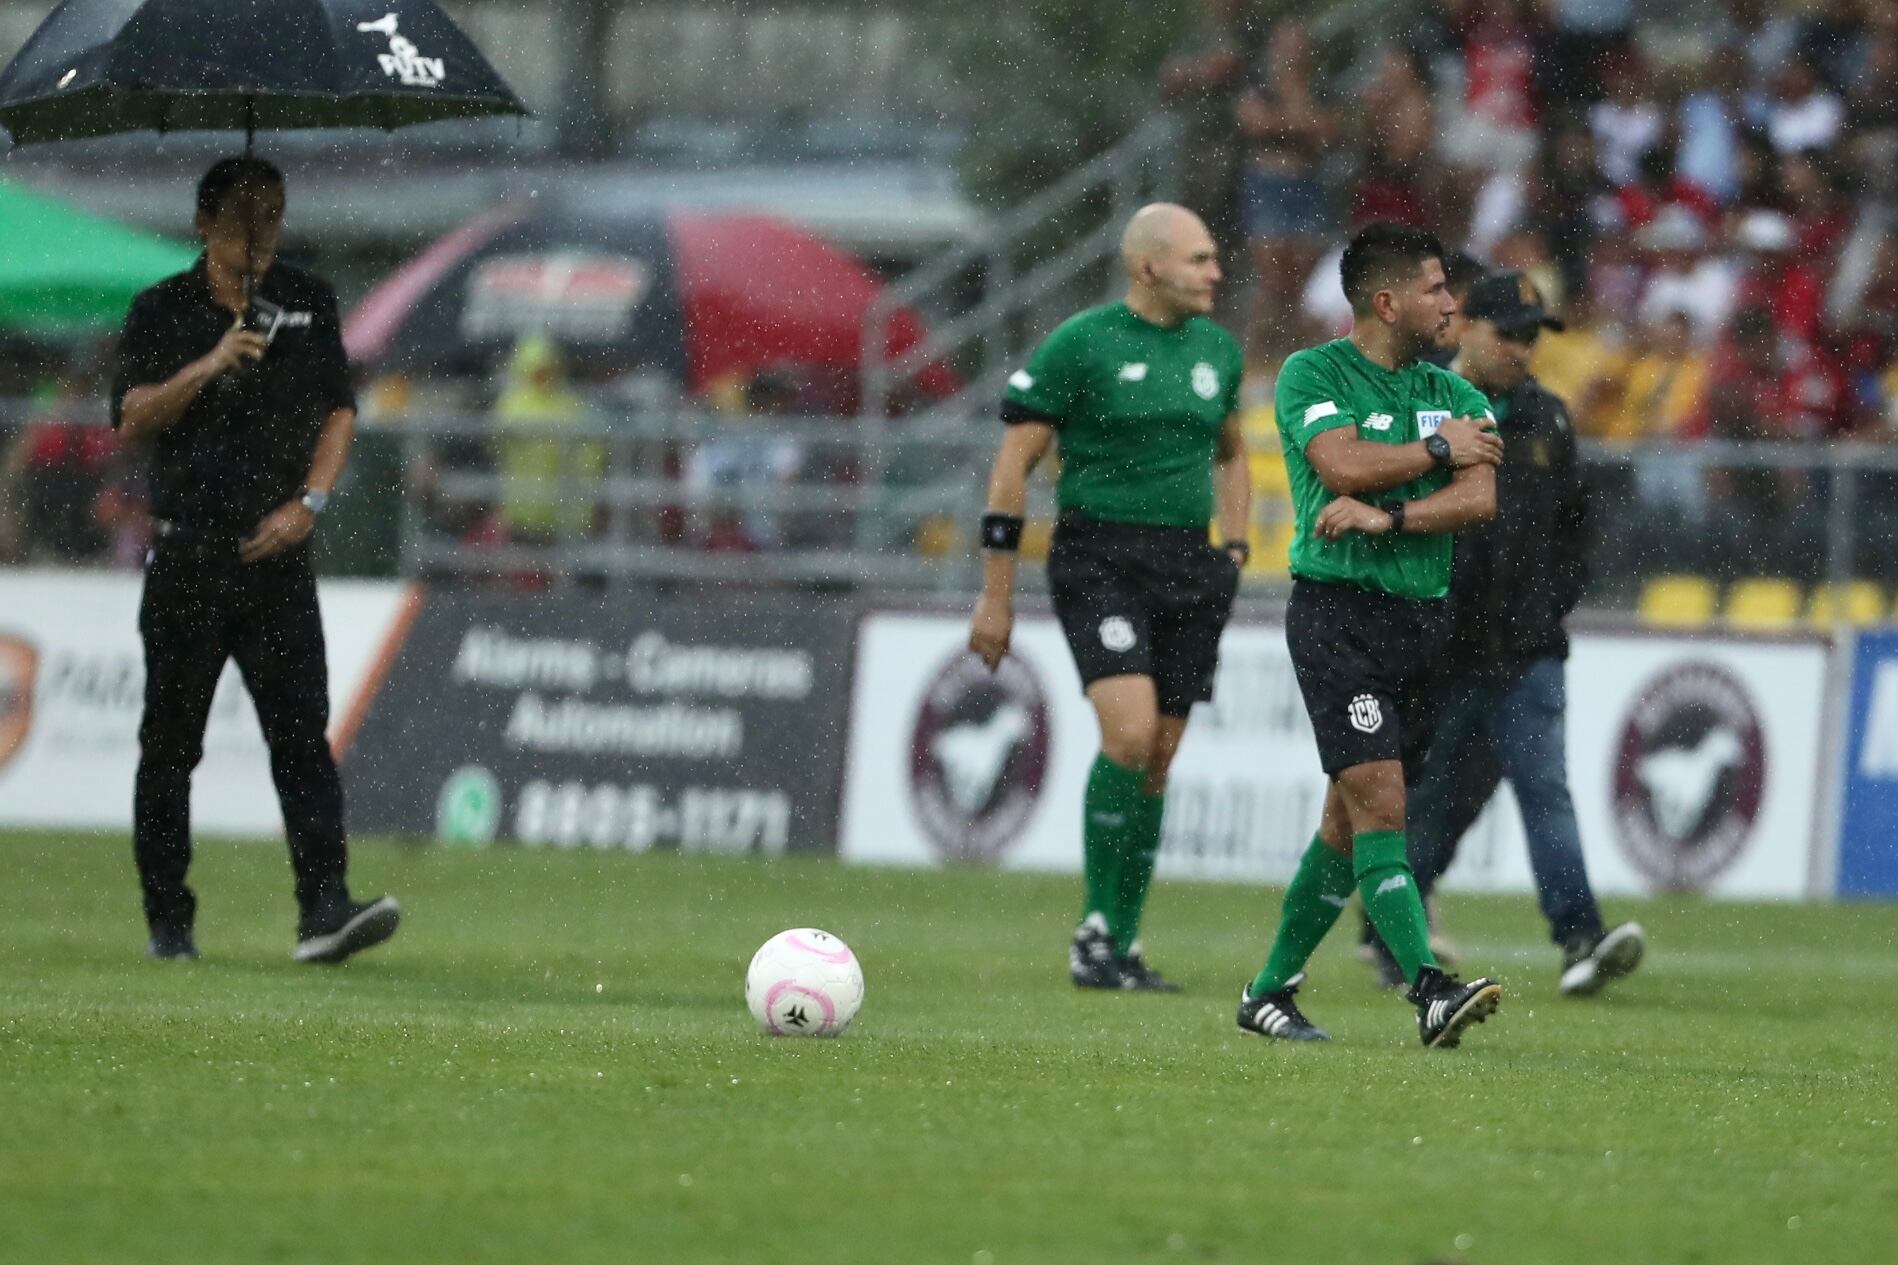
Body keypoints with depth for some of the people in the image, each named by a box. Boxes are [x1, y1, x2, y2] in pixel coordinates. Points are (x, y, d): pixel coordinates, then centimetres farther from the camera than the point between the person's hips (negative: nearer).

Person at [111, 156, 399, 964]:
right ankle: (168, 919, 11)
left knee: (302, 731, -10)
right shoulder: (163, 311, 4)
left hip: (278, 555, 1)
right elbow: (133, 419, -5)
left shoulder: (309, 304, 10)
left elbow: (338, 414, 10)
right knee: (171, 740, 3)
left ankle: (325, 907, -18)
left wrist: (307, 503, -4)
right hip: (187, 555, -1)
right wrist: (209, 367, -19)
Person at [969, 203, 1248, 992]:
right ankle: (1096, 929, -9)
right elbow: (1013, 463, -5)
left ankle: (1123, 946, 13)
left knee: (1158, 760, 4)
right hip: (1099, 562, -6)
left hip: (1188, 568, 6)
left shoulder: (1217, 349, 12)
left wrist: (1234, 553, 15)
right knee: (1131, 731, -20)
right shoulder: (1081, 345, -6)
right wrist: (995, 596, -6)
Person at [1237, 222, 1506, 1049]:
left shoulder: (1454, 395, 13)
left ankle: (1271, 991, 21)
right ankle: (1430, 992, -27)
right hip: (1337, 612, -6)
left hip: (1423, 617, 6)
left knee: (1349, 818, 9)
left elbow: (1479, 498, -2)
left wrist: (1387, 517, -16)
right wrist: (1440, 451, -6)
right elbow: (1343, 465, -18)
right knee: (1378, 800, -17)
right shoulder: (1313, 375, -2)